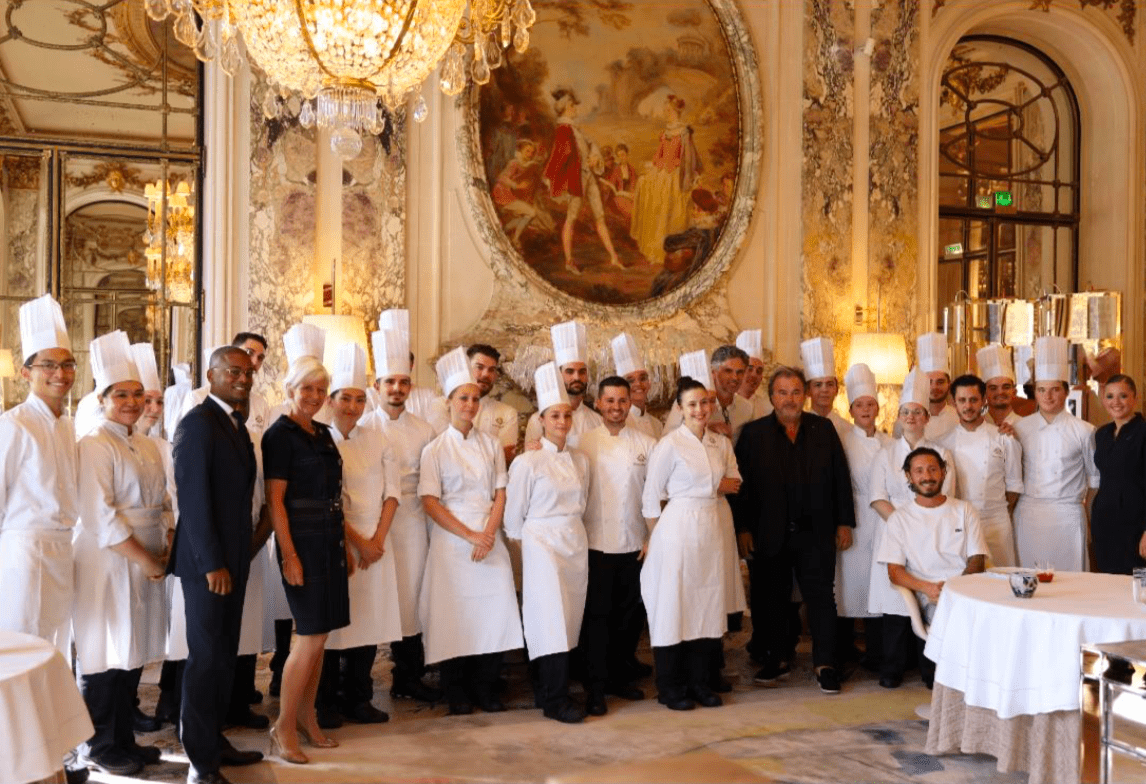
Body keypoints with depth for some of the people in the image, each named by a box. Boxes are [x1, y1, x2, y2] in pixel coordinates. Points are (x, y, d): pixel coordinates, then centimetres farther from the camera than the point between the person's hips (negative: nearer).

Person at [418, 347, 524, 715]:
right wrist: (469, 536, -13)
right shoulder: (435, 450, -1)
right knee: (454, 613, -1)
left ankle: (484, 688, 14)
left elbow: (500, 493, 6)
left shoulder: (491, 445, 8)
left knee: (494, 612, -2)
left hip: (489, 538, 3)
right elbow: (430, 502, -6)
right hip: (451, 540, -3)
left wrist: (488, 535, -10)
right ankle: (456, 692, 14)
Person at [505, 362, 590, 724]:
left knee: (569, 619, 7)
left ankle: (547, 689, 20)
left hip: (575, 545, 6)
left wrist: (572, 532, 13)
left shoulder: (580, 461, 8)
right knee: (551, 621, -8)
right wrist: (527, 547, 3)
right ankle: (556, 700, -3)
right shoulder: (527, 463, -8)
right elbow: (513, 517, -3)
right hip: (542, 546, -6)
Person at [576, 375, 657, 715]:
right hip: (596, 543, -2)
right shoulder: (584, 442, 0)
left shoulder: (646, 443, 3)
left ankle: (622, 677, 28)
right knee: (597, 616, 2)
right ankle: (595, 689, 11)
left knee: (630, 616, 11)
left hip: (634, 543, 2)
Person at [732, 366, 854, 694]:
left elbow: (841, 478, 6)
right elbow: (742, 483, 0)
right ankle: (775, 659, 23)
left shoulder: (824, 429, 5)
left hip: (816, 532, 1)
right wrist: (743, 528, -5)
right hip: (770, 535, 0)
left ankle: (825, 664, 14)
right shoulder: (753, 433, 1)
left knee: (821, 596, 4)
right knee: (771, 599, 9)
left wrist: (845, 522, 3)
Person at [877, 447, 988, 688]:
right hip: (927, 601, -2)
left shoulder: (964, 510, 18)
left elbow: (977, 560, 9)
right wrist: (927, 587, -16)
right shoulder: (900, 518, 13)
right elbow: (894, 572, 3)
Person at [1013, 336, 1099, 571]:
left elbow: (1095, 476, 9)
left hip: (1068, 516, -1)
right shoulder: (1020, 428, 4)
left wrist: (1087, 508, 11)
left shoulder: (1084, 431, 1)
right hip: (1028, 514, 1)